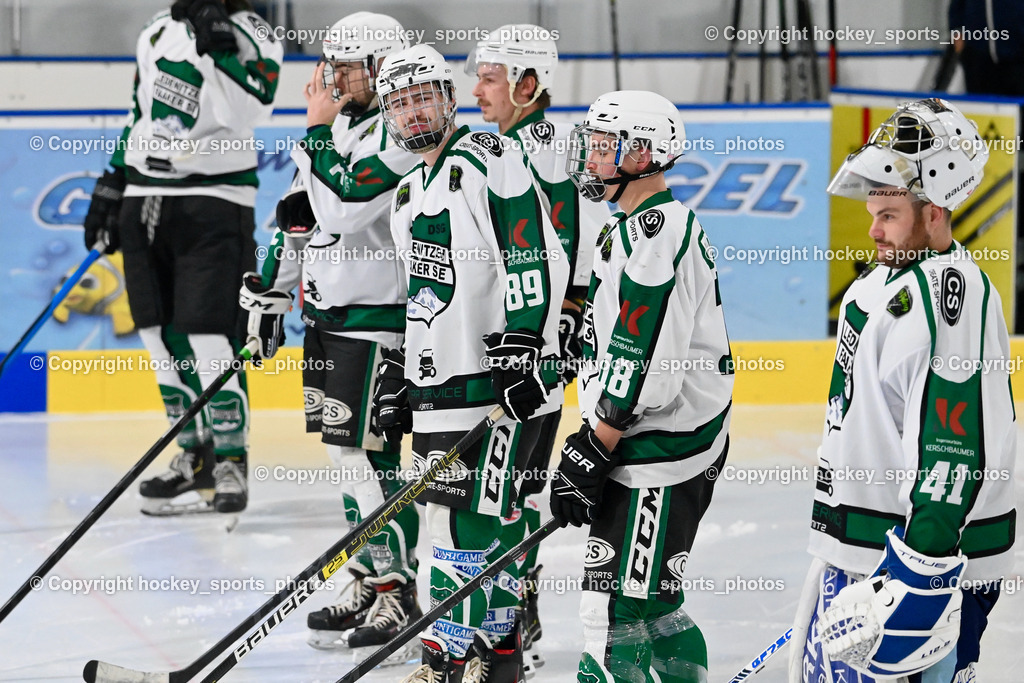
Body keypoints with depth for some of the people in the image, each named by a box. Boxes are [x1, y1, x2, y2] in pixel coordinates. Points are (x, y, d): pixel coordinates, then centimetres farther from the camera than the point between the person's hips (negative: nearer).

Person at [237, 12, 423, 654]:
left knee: (365, 455, -8)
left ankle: (399, 595, 0)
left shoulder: (401, 136, -17)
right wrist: (269, 292, 17)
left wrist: (318, 131, -17)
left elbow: (342, 209, -27)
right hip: (325, 312, 9)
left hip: (376, 319, -9)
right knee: (346, 455, 12)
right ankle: (370, 585, 21)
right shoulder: (336, 129, 12)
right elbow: (301, 215, 19)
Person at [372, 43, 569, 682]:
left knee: (469, 512, -9)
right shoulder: (410, 192, 19)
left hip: (502, 374, -9)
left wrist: (520, 350, -22)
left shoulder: (487, 159, -10)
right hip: (438, 380, 9)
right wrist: (398, 369, 24)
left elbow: (536, 258, -18)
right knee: (465, 513, 12)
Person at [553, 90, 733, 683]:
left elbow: (642, 370, -23)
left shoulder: (653, 235, -18)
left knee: (618, 609, -9)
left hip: (657, 460, -11)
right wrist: (592, 447, 22)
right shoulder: (641, 227, 16)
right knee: (653, 602, 16)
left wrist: (589, 455, -17)